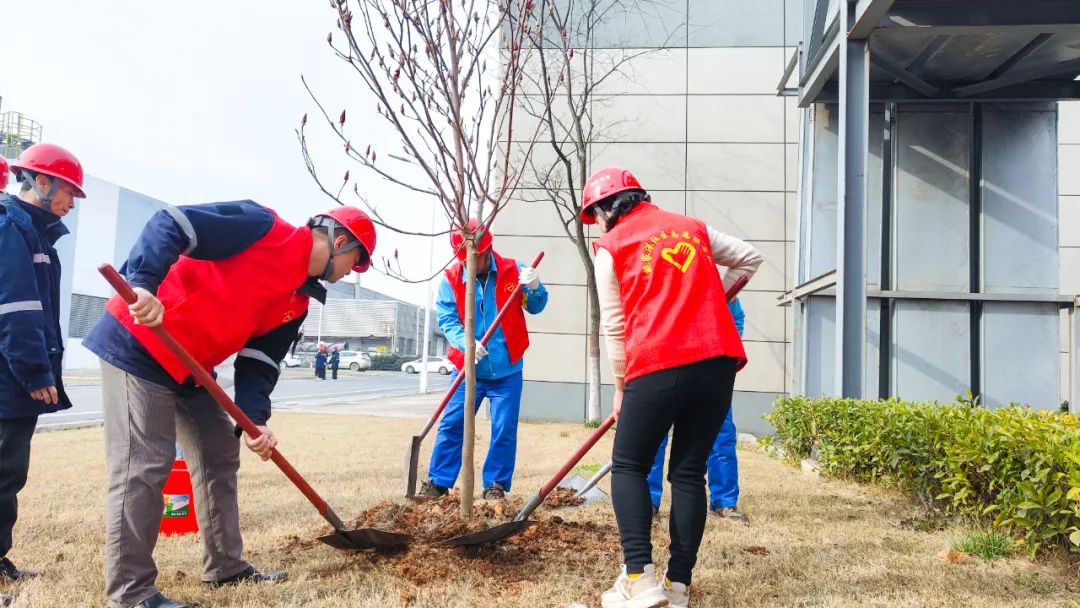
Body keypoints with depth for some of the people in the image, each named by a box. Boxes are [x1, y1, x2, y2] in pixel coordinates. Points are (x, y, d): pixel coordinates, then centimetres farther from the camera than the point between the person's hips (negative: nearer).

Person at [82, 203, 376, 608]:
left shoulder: (297, 303, 8)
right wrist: (141, 283, -37)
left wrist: (253, 419, -11)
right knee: (142, 468, -9)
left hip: (191, 368, 10)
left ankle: (226, 568, 24)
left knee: (220, 457, 12)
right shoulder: (262, 226, -15)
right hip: (139, 344, -9)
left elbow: (259, 361, 4)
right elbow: (170, 224, -22)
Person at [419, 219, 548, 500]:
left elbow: (535, 307, 3)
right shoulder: (451, 279, -4)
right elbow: (446, 319, -9)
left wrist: (535, 288, -21)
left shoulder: (512, 270, -4)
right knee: (451, 425, 4)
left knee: (504, 430, 3)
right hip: (467, 369, 1)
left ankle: (496, 485, 17)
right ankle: (437, 482, 17)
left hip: (507, 370, 0)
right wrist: (465, 342, -28)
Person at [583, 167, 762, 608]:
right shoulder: (694, 228, 20)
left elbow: (615, 327, 9)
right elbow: (749, 258, 30)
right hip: (718, 361, 5)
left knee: (628, 467, 10)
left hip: (658, 369, -4)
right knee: (689, 472, 12)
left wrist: (621, 388, 18)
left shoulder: (610, 248, 8)